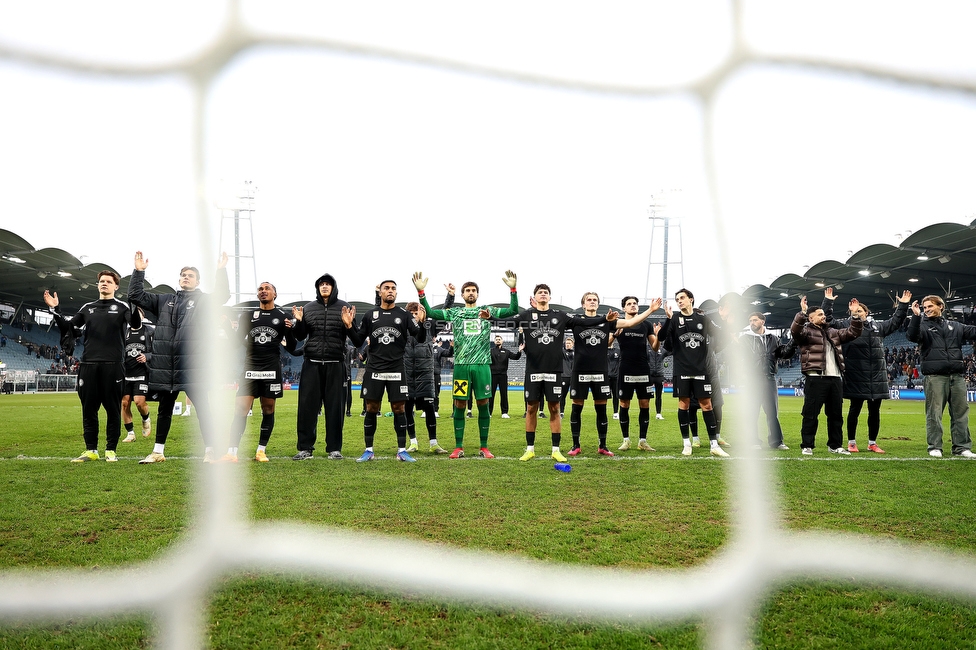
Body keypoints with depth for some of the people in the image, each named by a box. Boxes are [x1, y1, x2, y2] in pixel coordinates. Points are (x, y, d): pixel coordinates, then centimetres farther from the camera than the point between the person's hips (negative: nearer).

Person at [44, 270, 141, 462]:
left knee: (113, 409, 1)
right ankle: (91, 450, 15)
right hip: (88, 365, 4)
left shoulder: (122, 307, 3)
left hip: (112, 365, -4)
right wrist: (54, 309, 4)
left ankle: (111, 450, 9)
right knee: (88, 409, 7)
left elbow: (135, 324, -15)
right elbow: (68, 328, 16)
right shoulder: (88, 308, 16)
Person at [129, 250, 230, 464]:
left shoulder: (203, 300, 4)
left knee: (202, 408, -3)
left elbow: (223, 295, -14)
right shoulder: (164, 300, 16)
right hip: (165, 365, 4)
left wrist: (221, 271, -22)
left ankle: (209, 451, 3)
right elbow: (136, 296, 16)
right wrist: (139, 271, 8)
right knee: (164, 409, 13)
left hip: (192, 365, -4)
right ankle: (158, 452, 23)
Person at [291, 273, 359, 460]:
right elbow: (300, 337, 14)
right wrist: (299, 322, -3)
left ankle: (334, 448, 11)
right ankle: (305, 448, 9)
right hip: (312, 363, 2)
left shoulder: (344, 307, 5)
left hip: (335, 365, -1)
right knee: (307, 406, 0)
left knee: (335, 407, 2)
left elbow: (356, 338, 4)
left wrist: (349, 325, -14)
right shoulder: (308, 308, 10)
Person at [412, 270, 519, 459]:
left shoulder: (487, 311, 9)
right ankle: (459, 447, 12)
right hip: (461, 365, 0)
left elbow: (513, 311, 1)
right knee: (459, 405, 3)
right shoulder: (454, 312, 10)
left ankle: (484, 447, 12)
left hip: (482, 365, 0)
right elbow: (430, 312, 2)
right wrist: (421, 292, -8)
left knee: (483, 404, 3)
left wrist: (513, 289, -12)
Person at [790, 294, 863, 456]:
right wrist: (803, 312, -29)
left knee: (836, 414, 11)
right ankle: (807, 446, 2)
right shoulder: (806, 331, 1)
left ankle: (835, 445, 21)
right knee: (811, 414, -4)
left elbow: (853, 333, 20)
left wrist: (855, 315, 9)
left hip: (835, 379, 7)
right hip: (816, 379, -7)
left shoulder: (833, 332, 22)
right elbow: (795, 330, -21)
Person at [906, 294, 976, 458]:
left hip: (957, 376, 4)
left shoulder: (955, 326, 18)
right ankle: (934, 447, 2)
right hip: (935, 377, -4)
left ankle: (962, 447, 12)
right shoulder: (923, 325, 5)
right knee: (934, 413, -3)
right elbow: (912, 336, -15)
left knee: (961, 412, 6)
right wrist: (916, 316, -26)